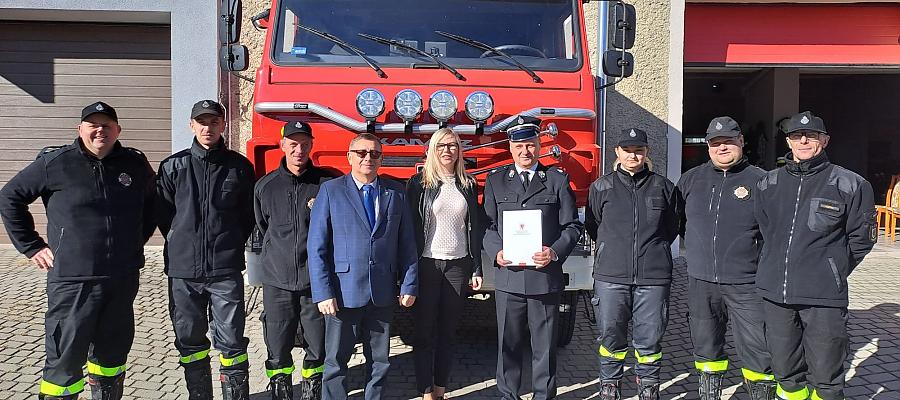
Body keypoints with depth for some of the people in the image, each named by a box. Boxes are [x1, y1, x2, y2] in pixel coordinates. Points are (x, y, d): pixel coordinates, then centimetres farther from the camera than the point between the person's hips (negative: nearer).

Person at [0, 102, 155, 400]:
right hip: (72, 279, -4)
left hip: (123, 279, 4)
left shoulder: (135, 165, 6)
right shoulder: (54, 163, -4)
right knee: (65, 358, -1)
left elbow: (152, 204, 24)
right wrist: (31, 246, 2)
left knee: (112, 353, 16)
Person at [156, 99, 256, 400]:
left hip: (226, 270, -1)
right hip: (184, 270, 2)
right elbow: (162, 213, 10)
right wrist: (183, 244, 8)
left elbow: (249, 214, 11)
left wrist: (232, 246, 7)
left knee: (231, 340, 0)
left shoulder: (239, 167, 3)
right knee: (189, 340, 12)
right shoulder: (173, 166, 2)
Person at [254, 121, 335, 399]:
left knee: (318, 349, 6)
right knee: (278, 350, 7)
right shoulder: (265, 186, 4)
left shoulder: (326, 182, 0)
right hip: (278, 282, 1)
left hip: (316, 281, -1)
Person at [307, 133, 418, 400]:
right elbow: (316, 247, -5)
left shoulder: (396, 193, 7)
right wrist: (323, 293, -12)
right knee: (336, 361, 6)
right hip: (343, 293, -3)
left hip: (383, 294, 3)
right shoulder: (331, 191, -1)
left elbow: (407, 244, 8)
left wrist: (409, 285, 2)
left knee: (380, 360, 13)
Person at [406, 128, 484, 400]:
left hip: (457, 265, 3)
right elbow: (409, 226, -3)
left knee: (448, 332, 9)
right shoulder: (418, 183, -1)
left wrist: (476, 269, 5)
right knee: (425, 333, 2)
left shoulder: (467, 184, 9)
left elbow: (474, 228, 10)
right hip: (427, 264, -3)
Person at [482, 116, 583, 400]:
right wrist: (496, 251, -11)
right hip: (508, 276, 1)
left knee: (545, 345, 7)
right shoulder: (495, 180, 10)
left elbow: (572, 225, 3)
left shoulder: (558, 179, 6)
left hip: (546, 276, -1)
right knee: (509, 344, 8)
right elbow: (487, 224, 7)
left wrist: (555, 252, -13)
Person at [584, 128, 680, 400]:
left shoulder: (663, 187, 7)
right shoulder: (601, 187, 4)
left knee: (649, 336, 6)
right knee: (611, 334, 7)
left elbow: (671, 228, 17)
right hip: (611, 275, 0)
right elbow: (592, 227, 12)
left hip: (653, 276, 0)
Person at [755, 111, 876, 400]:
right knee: (785, 371, 15)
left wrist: (834, 272, 6)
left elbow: (862, 238, 5)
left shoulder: (850, 185, -3)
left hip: (824, 298, -4)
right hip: (774, 292, 4)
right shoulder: (768, 184, 9)